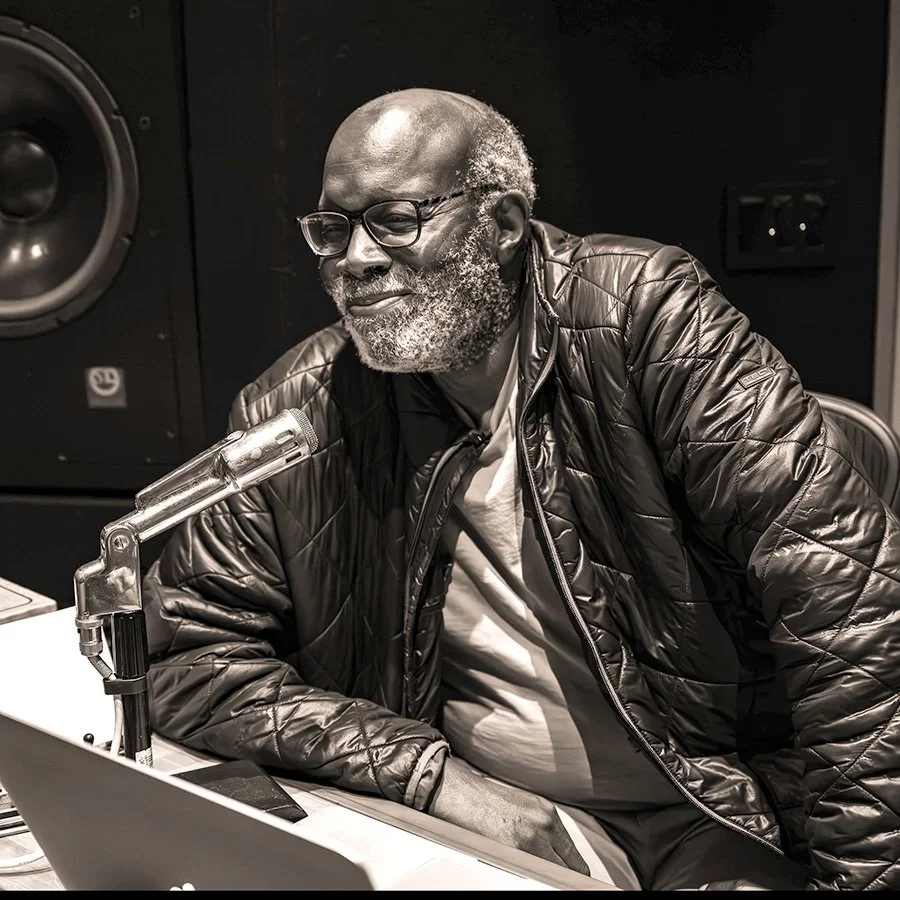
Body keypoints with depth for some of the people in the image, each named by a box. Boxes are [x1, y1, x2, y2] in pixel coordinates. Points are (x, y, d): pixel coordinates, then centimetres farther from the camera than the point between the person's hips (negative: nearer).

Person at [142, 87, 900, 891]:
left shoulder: (641, 312, -10)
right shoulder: (291, 413, -3)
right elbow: (192, 651, -2)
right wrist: (433, 776, -12)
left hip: (714, 808, -1)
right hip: (473, 820, 2)